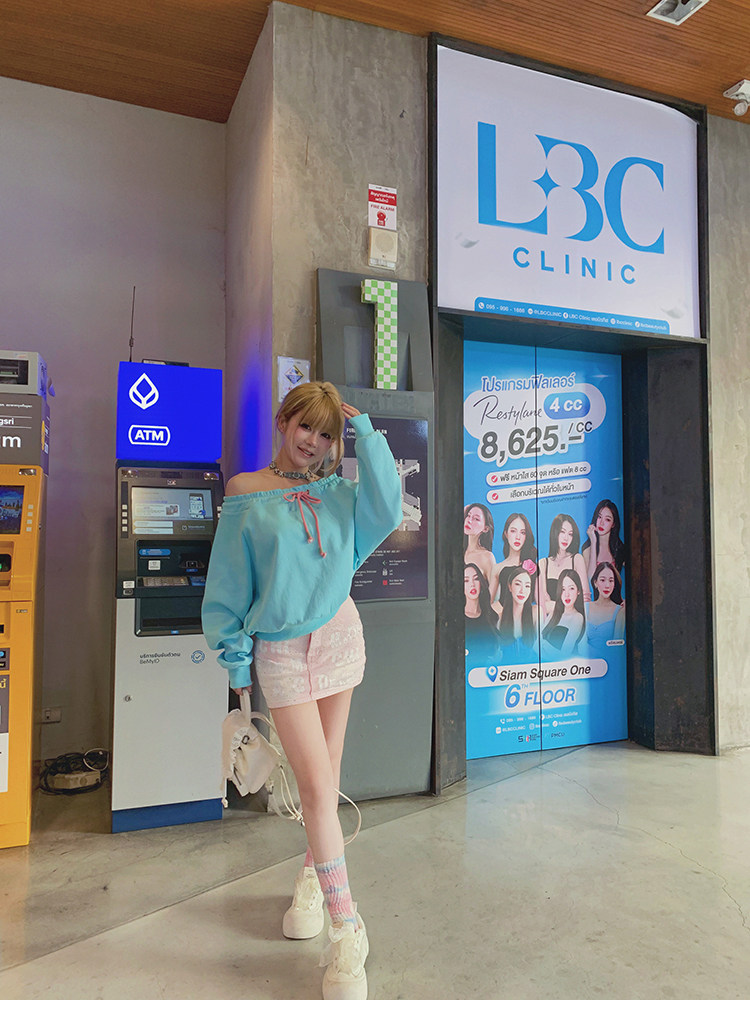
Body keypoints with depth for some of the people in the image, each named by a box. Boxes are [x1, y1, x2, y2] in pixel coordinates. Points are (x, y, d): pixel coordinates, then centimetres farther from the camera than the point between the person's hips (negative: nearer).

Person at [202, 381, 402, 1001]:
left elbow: (387, 510, -13)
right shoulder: (247, 495, -1)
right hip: (280, 651, -3)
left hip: (338, 636, 3)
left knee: (324, 777, 12)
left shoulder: (339, 494, 6)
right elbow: (228, 584, 1)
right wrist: (235, 655, 0)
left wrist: (364, 432, -8)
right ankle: (347, 929, 5)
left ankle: (313, 875, 35)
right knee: (317, 786, -6)